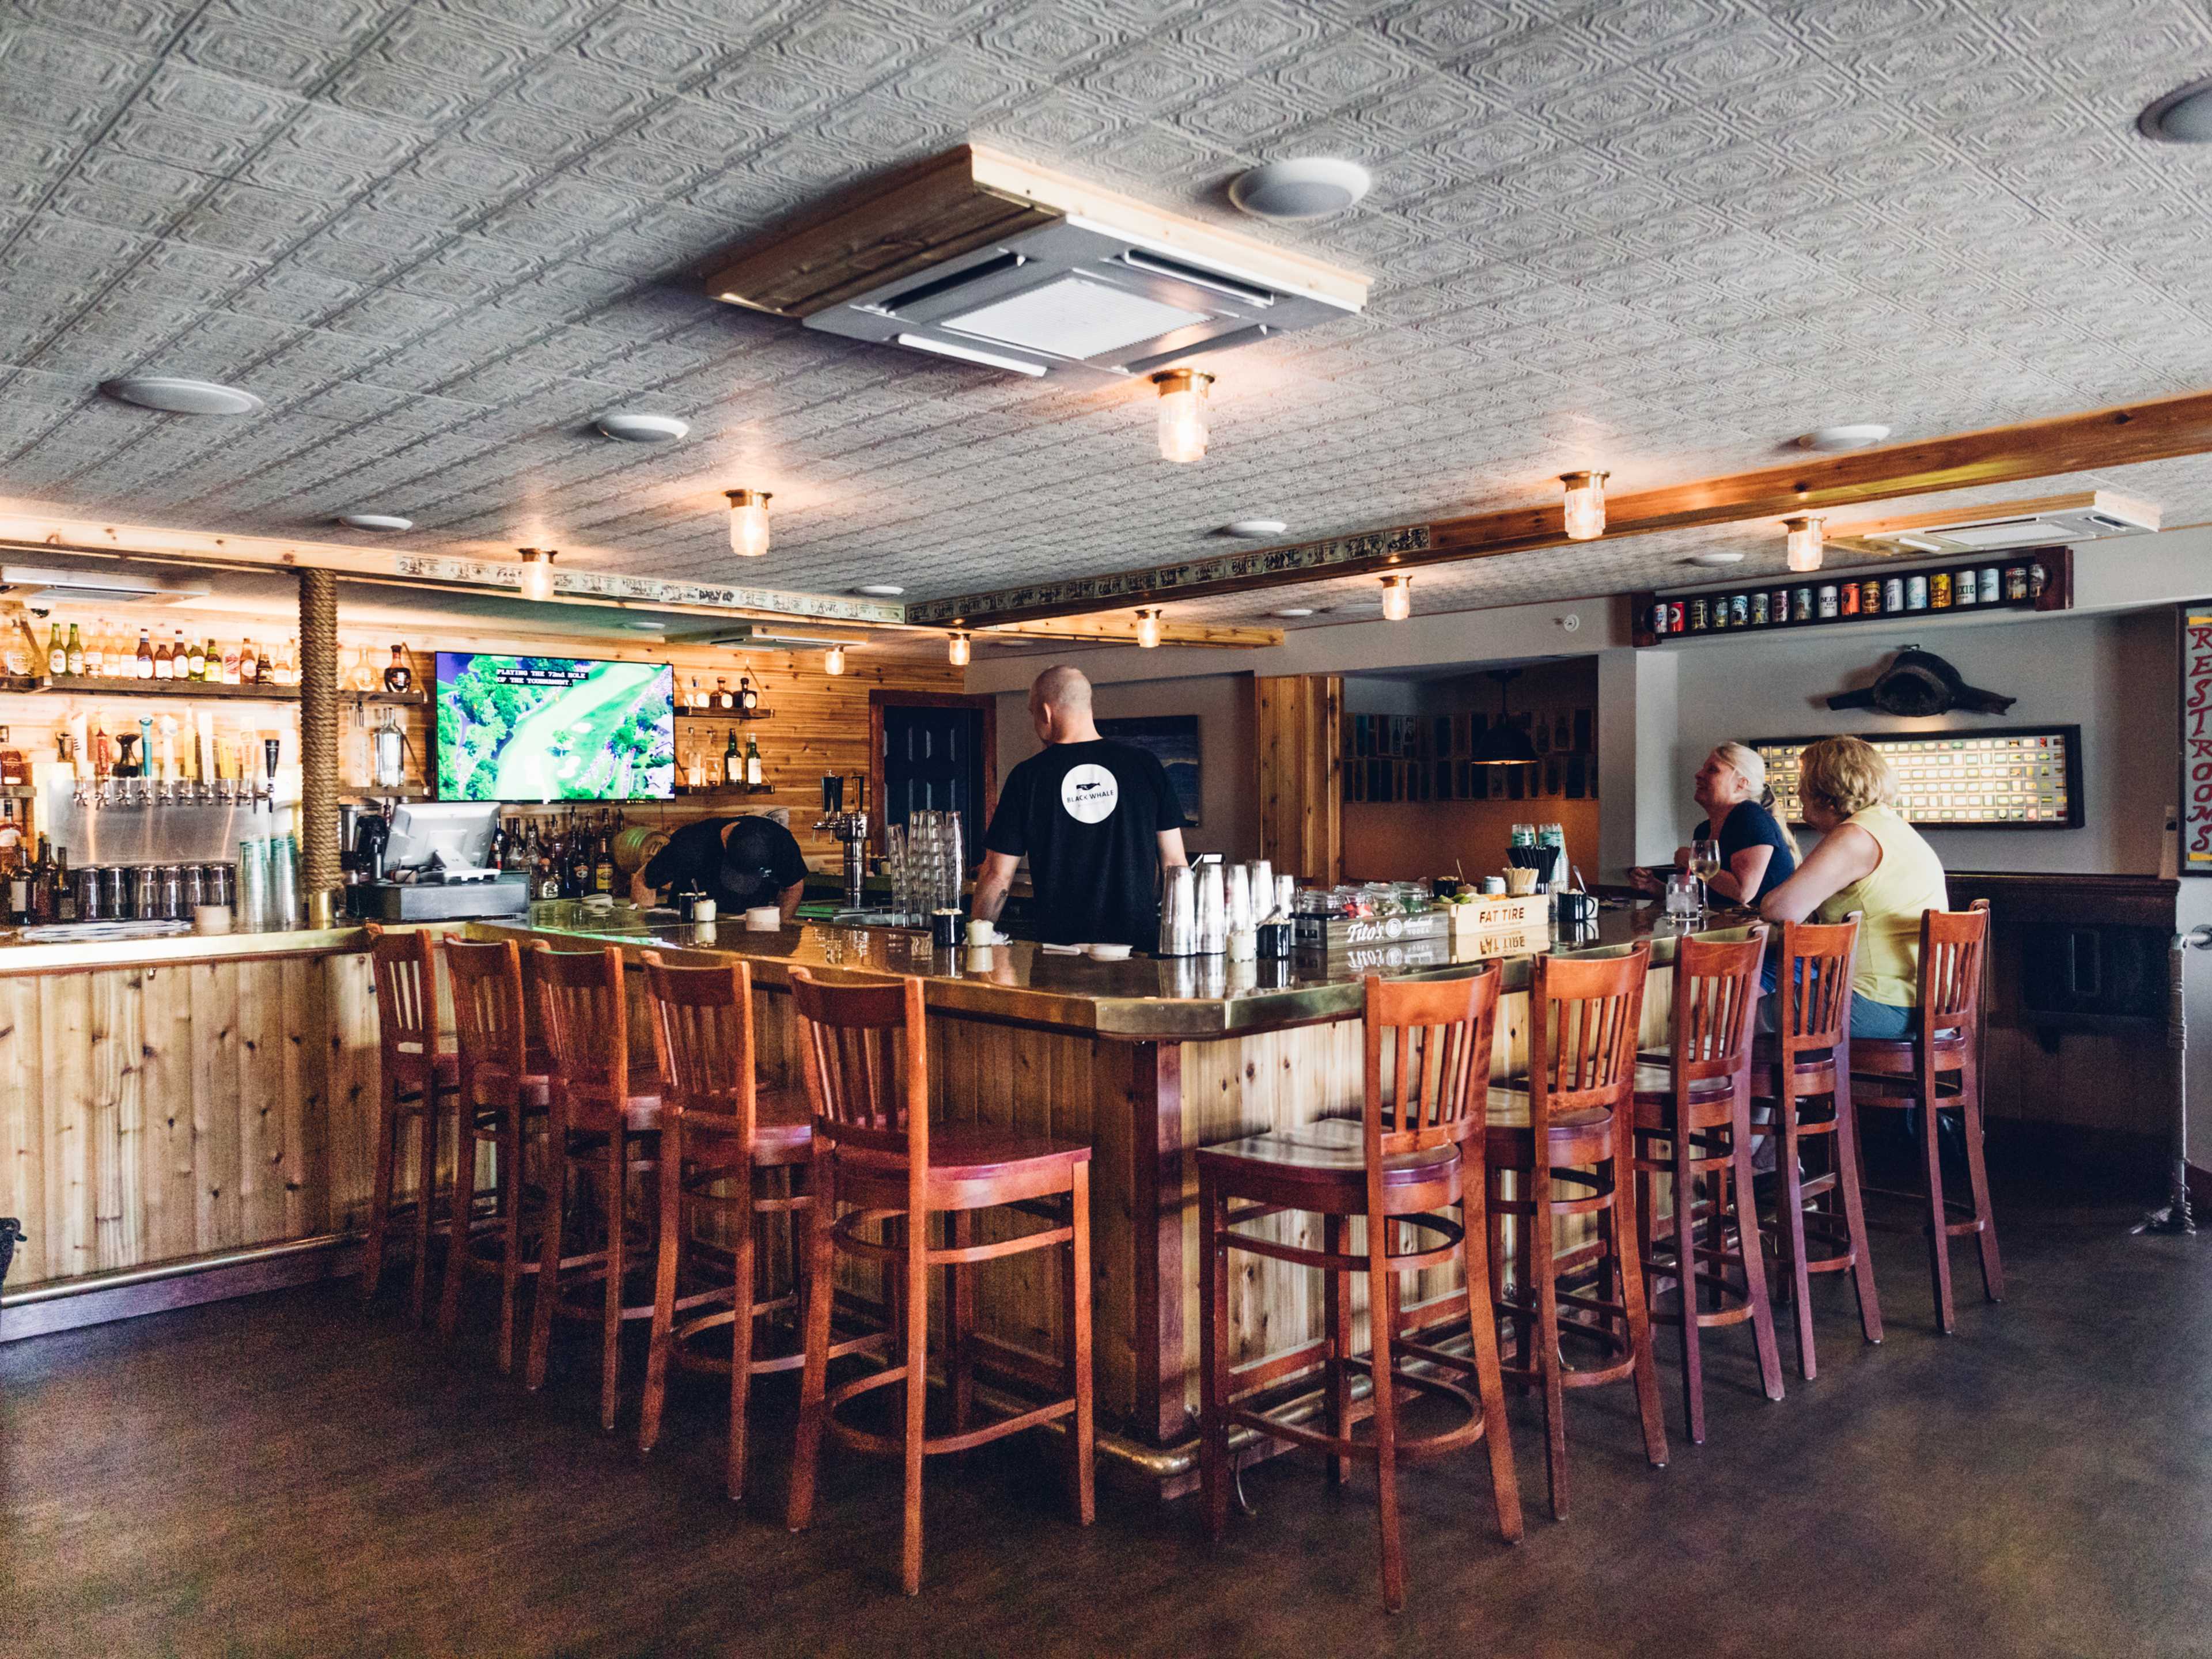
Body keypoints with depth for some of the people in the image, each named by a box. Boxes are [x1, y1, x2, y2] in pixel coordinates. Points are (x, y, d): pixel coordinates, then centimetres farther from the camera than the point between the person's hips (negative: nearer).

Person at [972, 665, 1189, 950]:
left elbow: (998, 876, 0)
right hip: (1141, 942, 1)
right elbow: (1174, 862, 3)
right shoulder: (1145, 765, 1)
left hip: (1062, 944, -1)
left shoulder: (1027, 777, -2)